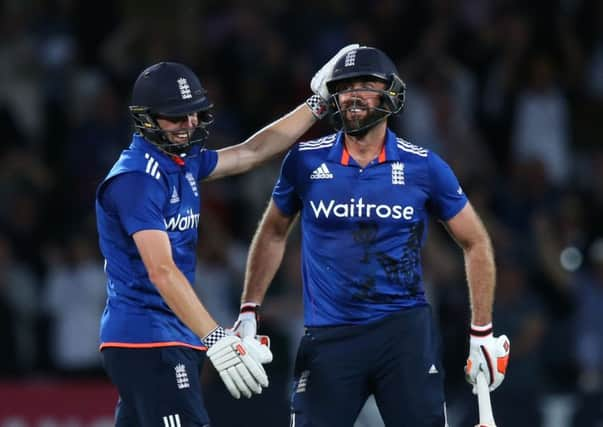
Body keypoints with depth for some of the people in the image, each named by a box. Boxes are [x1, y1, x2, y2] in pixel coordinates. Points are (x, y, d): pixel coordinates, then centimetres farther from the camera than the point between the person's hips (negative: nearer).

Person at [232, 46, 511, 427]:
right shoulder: (305, 162, 2)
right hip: (328, 335, 1)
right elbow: (274, 234, 17)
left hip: (405, 329, -1)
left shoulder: (423, 167, -1)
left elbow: (475, 242, 8)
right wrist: (249, 312, 11)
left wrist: (483, 333, 5)